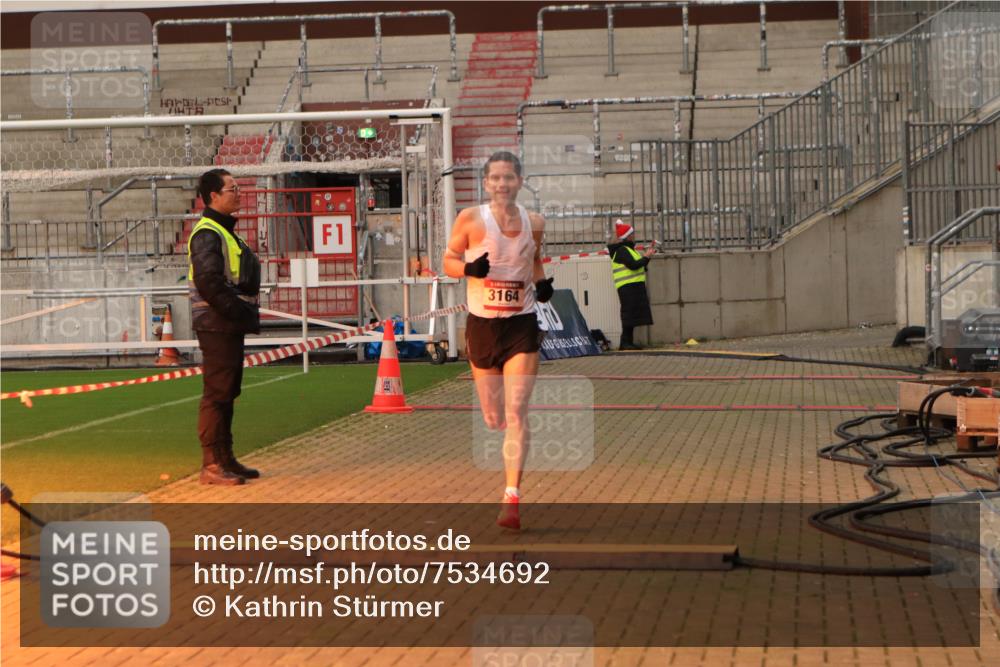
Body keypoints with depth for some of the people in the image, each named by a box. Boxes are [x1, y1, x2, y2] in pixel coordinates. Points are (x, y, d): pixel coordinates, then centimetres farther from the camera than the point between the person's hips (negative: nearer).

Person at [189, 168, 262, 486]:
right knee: (216, 393, -8)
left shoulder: (224, 231, 19)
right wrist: (239, 312, -19)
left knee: (227, 392, 14)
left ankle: (225, 459, 22)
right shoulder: (206, 234, -13)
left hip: (230, 325, 10)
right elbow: (209, 282, -22)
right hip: (217, 325, -10)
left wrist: (246, 313, 12)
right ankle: (211, 465, -6)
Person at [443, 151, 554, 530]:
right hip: (482, 324, 0)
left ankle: (512, 497, -11)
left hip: (522, 326, 0)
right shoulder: (471, 219, -5)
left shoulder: (534, 223, 2)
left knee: (516, 414, -12)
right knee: (493, 419, 9)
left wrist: (542, 284, 0)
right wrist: (468, 268, -19)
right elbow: (448, 260, 2)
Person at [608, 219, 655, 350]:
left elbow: (639, 266, 22)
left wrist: (647, 256, 11)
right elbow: (633, 265, -22)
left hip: (634, 287, 10)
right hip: (628, 287, -10)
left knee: (632, 315, 9)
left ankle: (628, 342, 11)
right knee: (630, 314, -11)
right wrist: (646, 257, -11)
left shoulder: (628, 249, 21)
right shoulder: (621, 250, -11)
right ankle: (625, 342, -11)